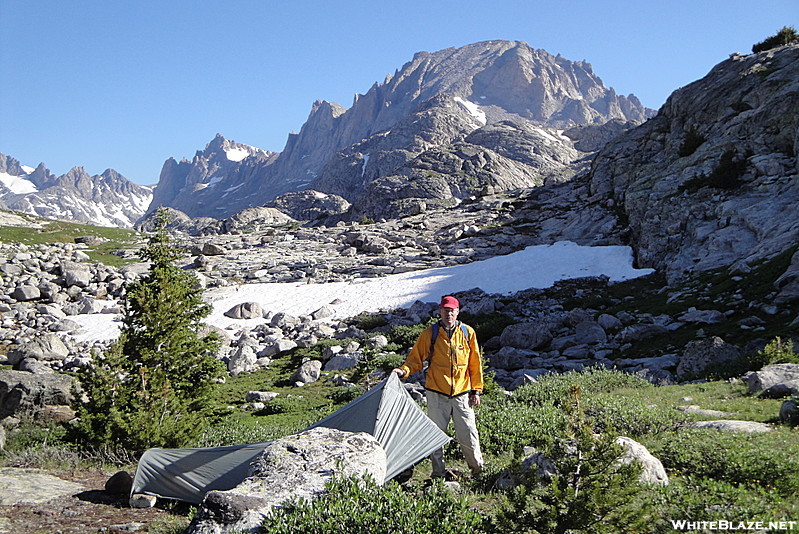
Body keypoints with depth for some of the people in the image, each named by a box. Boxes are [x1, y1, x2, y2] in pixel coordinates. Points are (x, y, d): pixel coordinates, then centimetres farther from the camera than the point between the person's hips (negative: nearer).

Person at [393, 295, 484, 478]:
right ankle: (438, 472, 16)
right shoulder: (430, 333, 2)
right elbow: (416, 358, 5)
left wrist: (476, 390, 7)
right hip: (436, 393, 0)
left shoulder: (467, 332, 5)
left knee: (468, 434, 2)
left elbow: (475, 363, 9)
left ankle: (478, 468, 21)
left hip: (461, 393, 0)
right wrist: (404, 371, -14)